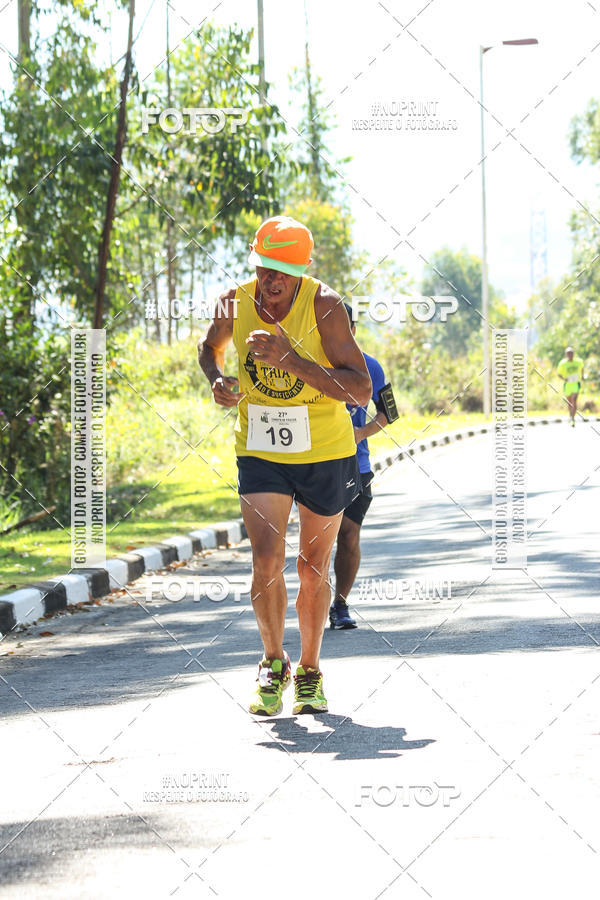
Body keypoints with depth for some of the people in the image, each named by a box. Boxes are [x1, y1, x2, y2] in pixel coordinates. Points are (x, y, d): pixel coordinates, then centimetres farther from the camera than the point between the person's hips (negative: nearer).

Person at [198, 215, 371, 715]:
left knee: (314, 567, 11)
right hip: (260, 453, 1)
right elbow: (210, 347, 15)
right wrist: (217, 379, -8)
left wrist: (290, 358, -34)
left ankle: (310, 671, 30)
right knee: (267, 561, -13)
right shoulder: (235, 303, -9)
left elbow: (361, 391, -26)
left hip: (325, 453, -1)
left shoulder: (323, 305, -20)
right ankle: (273, 664, 9)